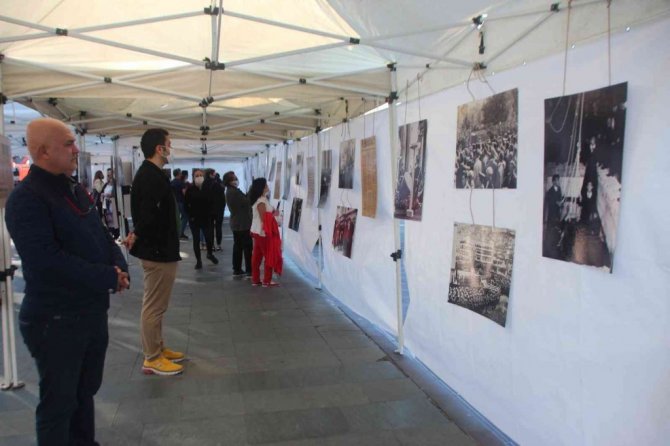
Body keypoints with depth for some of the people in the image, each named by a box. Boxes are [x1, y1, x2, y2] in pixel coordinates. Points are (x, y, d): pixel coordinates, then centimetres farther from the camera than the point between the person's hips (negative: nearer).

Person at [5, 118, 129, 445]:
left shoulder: (75, 191, 10)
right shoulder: (26, 199, -18)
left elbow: (101, 235, 14)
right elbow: (48, 260, -28)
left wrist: (120, 268, -5)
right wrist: (108, 277, -23)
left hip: (93, 311, 8)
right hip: (55, 319, -8)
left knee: (85, 390, 23)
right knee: (58, 401, 8)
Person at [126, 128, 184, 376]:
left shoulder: (147, 174, 13)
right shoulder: (152, 177, -21)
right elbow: (150, 216, -26)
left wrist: (138, 235, 2)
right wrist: (138, 236, -11)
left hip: (156, 248, 11)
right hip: (158, 250, -11)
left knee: (155, 306, 19)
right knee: (154, 307, 0)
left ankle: (158, 350, 31)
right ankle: (152, 359, 11)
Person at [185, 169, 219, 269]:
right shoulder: (190, 189, -6)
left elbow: (211, 201, 7)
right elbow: (186, 204, -3)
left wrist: (209, 213, -1)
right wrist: (191, 215, -6)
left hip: (206, 218, 1)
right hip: (194, 219, -1)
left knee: (209, 238, -3)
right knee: (196, 240, 4)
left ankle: (209, 254, 27)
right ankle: (198, 260, 16)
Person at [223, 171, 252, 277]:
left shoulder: (230, 191, 13)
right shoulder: (234, 192, -19)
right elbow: (246, 203, -19)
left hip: (236, 223, 10)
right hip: (243, 224, -10)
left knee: (237, 246, 12)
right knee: (248, 247, -5)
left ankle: (237, 269, 15)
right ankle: (249, 270, -3)